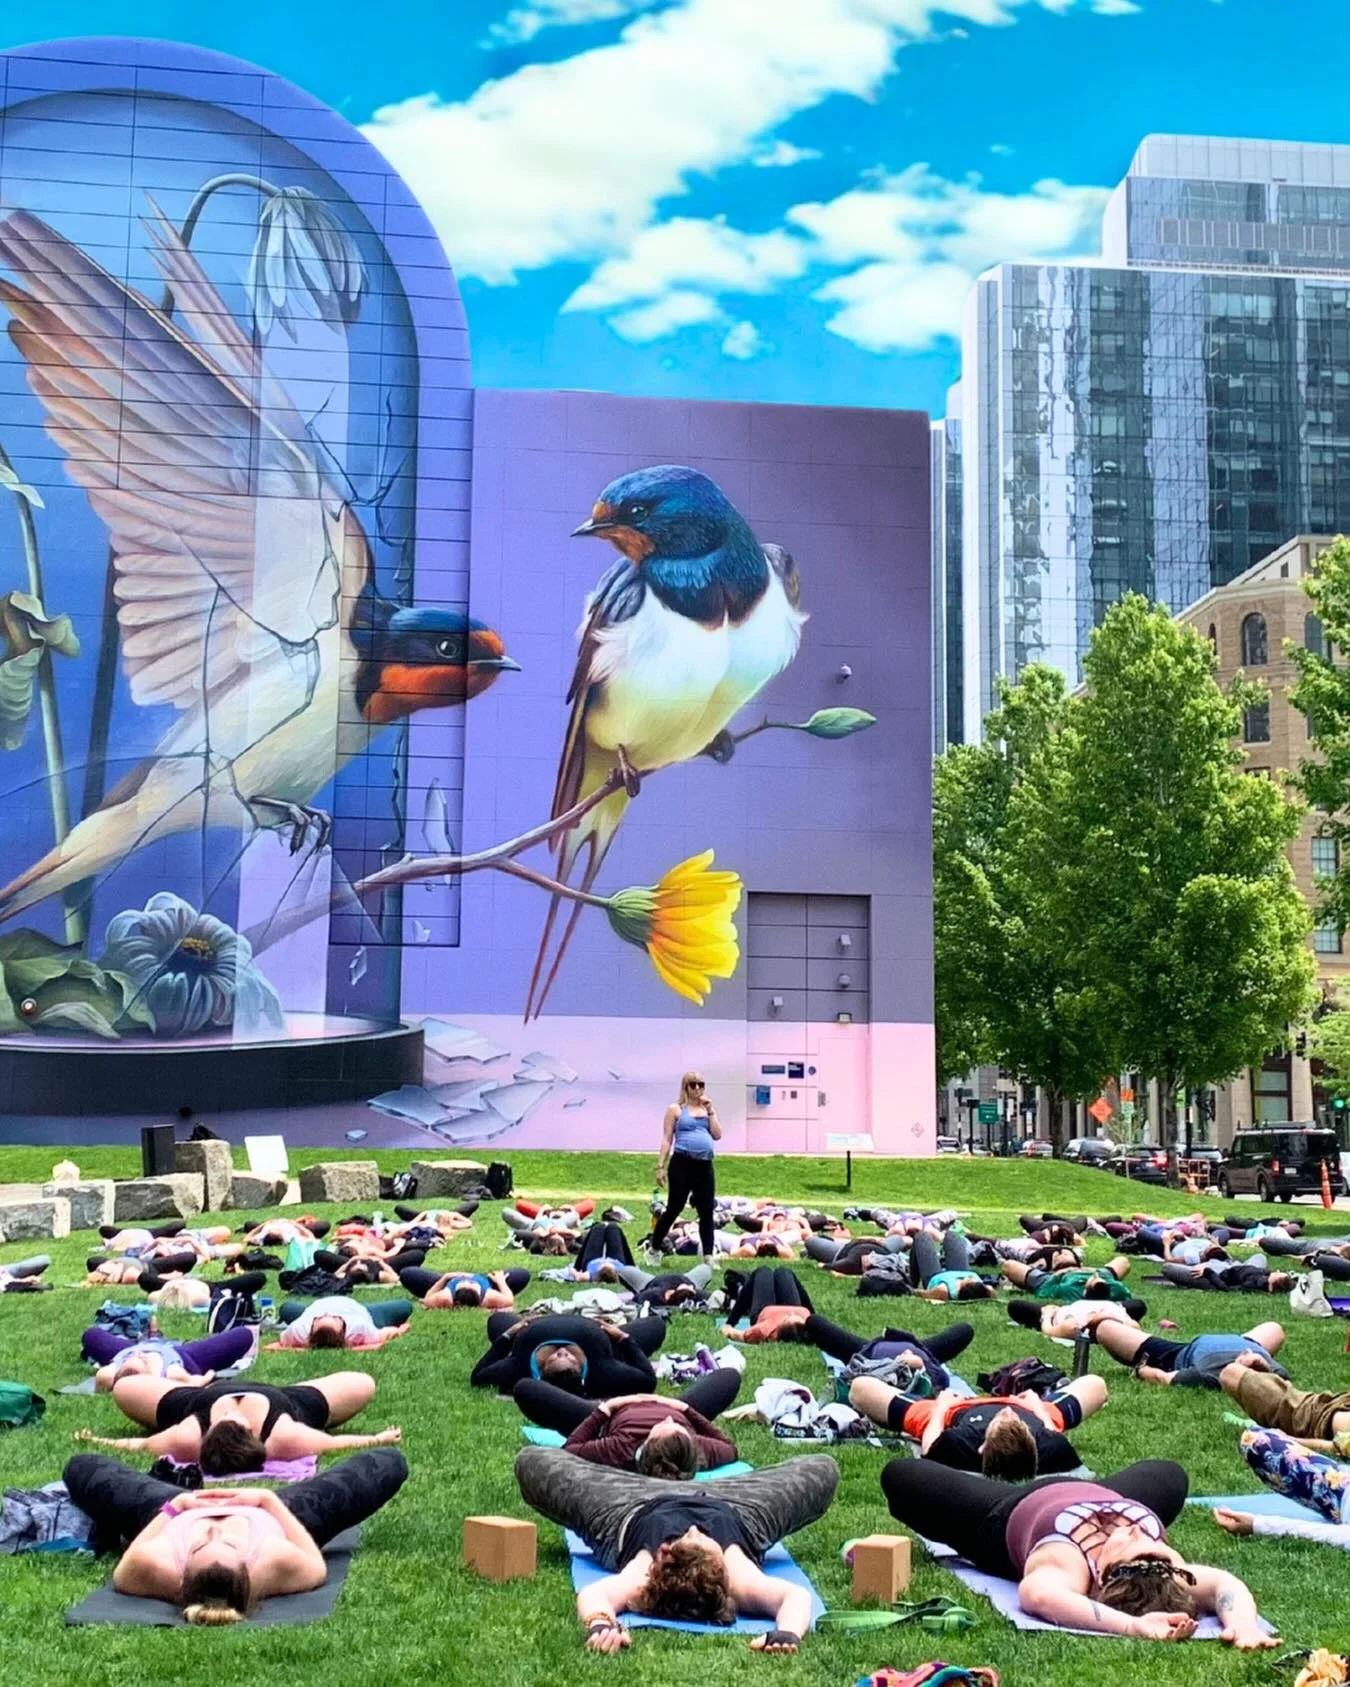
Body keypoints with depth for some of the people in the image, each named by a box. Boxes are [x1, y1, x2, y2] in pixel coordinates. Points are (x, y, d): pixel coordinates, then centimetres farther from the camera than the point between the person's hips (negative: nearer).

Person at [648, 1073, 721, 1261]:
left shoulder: (708, 1109, 17)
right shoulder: (676, 1110, 4)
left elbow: (717, 1135, 4)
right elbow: (667, 1140, 1)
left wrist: (710, 1111, 0)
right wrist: (660, 1166, -6)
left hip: (704, 1165, 4)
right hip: (682, 1163, -4)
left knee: (707, 1211, 2)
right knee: (674, 1208, -1)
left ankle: (708, 1256, 5)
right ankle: (654, 1249, 14)